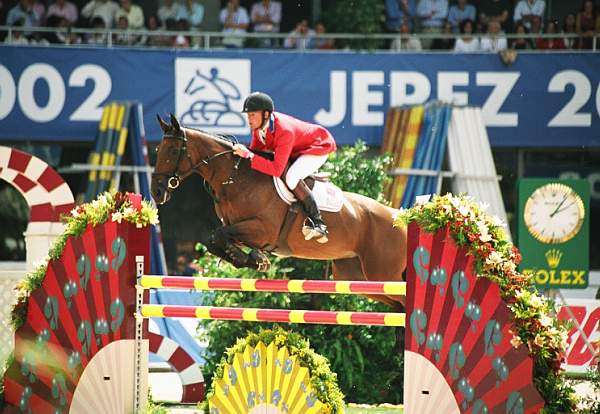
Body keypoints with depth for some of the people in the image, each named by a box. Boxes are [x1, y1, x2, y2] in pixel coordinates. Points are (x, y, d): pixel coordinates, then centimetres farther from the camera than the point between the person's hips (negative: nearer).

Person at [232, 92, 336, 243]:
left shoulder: (284, 131, -39)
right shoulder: (259, 125, -14)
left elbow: (276, 170, -42)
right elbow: (256, 149, 2)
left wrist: (248, 155, -45)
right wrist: (242, 152, -19)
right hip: (296, 151, 9)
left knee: (291, 178, -33)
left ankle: (317, 223, -24)